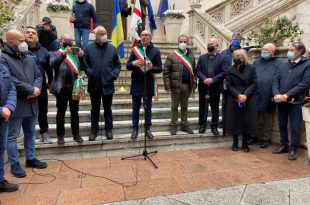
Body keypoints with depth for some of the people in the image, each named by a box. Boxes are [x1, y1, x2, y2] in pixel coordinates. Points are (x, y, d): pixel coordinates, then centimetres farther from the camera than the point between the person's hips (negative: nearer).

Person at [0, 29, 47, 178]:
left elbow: (38, 76, 10)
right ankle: (14, 164, 19)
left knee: (30, 133, 17)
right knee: (12, 136, 6)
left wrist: (36, 89, -10)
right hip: (15, 105, -7)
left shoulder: (29, 59, 13)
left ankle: (30, 159, 31)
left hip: (31, 104, 7)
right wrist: (31, 90, -16)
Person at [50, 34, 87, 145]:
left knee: (74, 112, 8)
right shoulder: (55, 54, 6)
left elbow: (83, 68, 2)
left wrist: (81, 57, -15)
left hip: (74, 87, 3)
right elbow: (52, 64, -14)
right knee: (61, 112, 5)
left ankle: (76, 134, 17)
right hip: (62, 88, -2)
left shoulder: (76, 54, 14)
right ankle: (60, 135, 15)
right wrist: (63, 54, -28)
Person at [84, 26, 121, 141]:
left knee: (108, 109, 11)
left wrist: (114, 75, -8)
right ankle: (94, 130, 23)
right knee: (95, 109, 11)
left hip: (108, 84, 0)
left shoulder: (112, 49, 5)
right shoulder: (89, 48, 3)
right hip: (94, 84, 0)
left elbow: (117, 65, 8)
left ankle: (109, 129, 23)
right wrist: (90, 73, -12)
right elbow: (85, 64, 5)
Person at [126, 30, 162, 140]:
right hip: (136, 84, 1)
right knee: (135, 108, 8)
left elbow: (159, 68, -2)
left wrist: (151, 67, -23)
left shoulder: (155, 51, 1)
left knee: (148, 109, 8)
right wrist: (133, 63, -19)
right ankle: (135, 128, 19)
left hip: (149, 85, -1)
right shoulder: (135, 49, 4)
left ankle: (147, 128, 20)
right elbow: (128, 66, 4)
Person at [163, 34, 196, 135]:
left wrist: (194, 84, 1)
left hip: (187, 85, 4)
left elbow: (194, 71, 9)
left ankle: (184, 125, 26)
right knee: (174, 106, 8)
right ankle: (173, 125, 20)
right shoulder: (172, 56, -4)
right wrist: (167, 85, -12)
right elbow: (166, 71, -6)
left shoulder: (191, 56, 9)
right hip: (176, 85, -3)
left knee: (185, 106, 14)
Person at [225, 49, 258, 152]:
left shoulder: (251, 68, 2)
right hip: (234, 100, 0)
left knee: (247, 121, 3)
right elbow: (229, 85, -1)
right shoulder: (231, 70, 2)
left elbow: (254, 84, 0)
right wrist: (238, 95, -13)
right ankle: (235, 143, 19)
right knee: (235, 121, 4)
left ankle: (245, 144, 18)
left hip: (248, 100, 0)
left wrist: (246, 94, -13)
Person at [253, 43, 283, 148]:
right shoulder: (256, 62, 13)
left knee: (267, 119, 9)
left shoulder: (278, 63, 1)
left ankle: (266, 138, 22)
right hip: (255, 95, 3)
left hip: (269, 96, -3)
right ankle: (253, 135, 24)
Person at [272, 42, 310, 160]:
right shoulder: (284, 65, 10)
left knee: (295, 127, 5)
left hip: (295, 102, -4)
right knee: (282, 125, 14)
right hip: (280, 101, 5)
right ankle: (284, 146, 29)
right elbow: (276, 80, 6)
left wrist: (287, 95, -18)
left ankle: (293, 150, 18)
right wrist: (276, 94, -12)